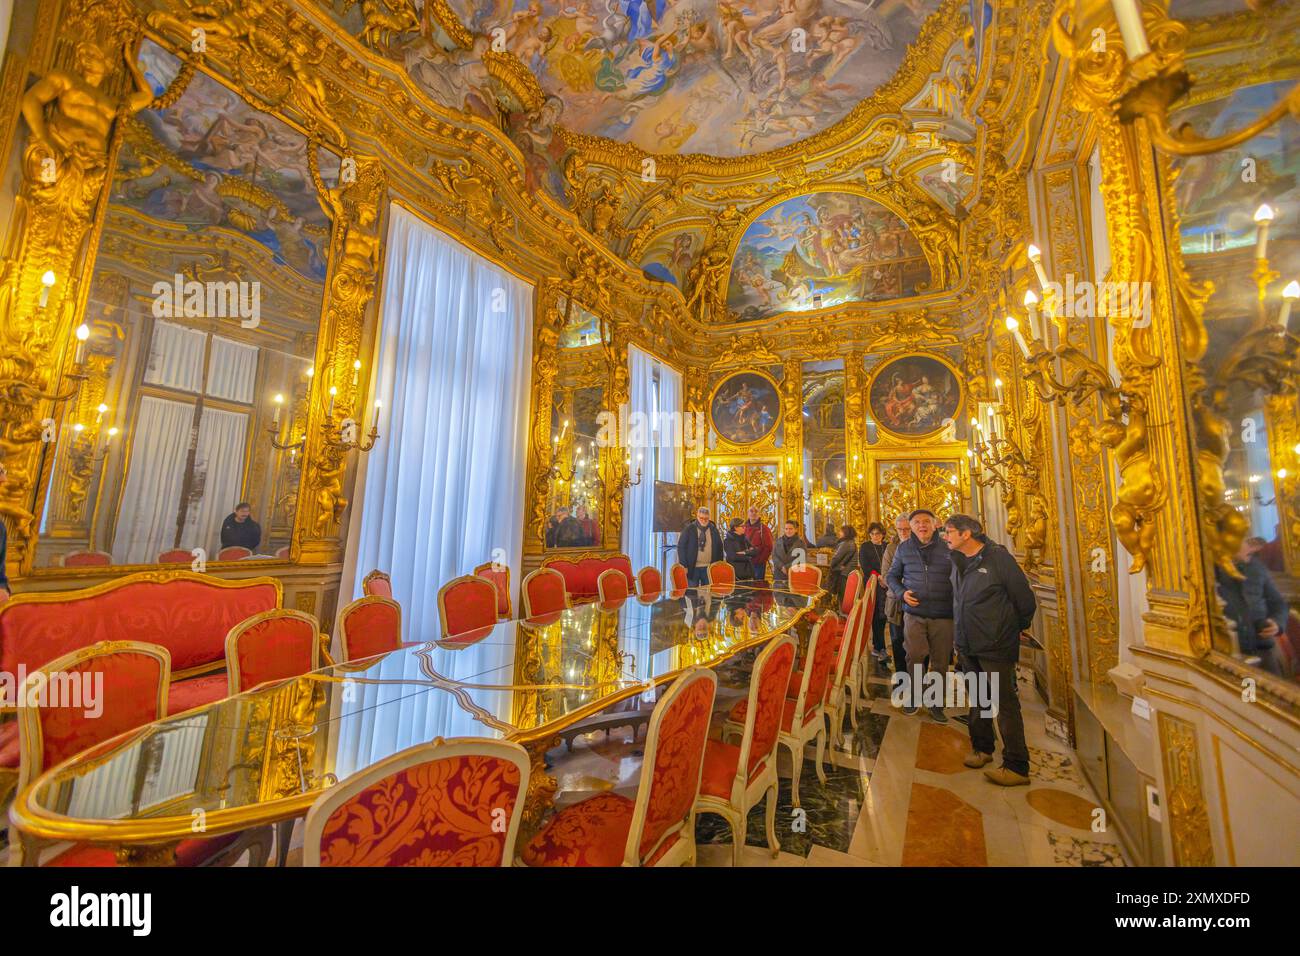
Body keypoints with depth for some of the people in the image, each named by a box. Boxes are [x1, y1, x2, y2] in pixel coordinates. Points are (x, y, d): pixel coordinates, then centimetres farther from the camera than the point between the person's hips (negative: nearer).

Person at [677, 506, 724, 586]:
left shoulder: (713, 530, 6)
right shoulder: (689, 529, -3)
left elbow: (719, 548, 12)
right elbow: (681, 547, -3)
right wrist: (684, 566, -8)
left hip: (709, 568, 3)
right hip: (692, 568, -2)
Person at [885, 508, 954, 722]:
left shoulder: (948, 548, -1)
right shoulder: (903, 548, 3)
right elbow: (892, 576, 12)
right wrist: (902, 593, -5)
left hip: (943, 615, 0)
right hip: (914, 613, 0)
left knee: (940, 663, 10)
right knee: (914, 658, 2)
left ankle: (936, 705, 27)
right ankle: (913, 696, 25)